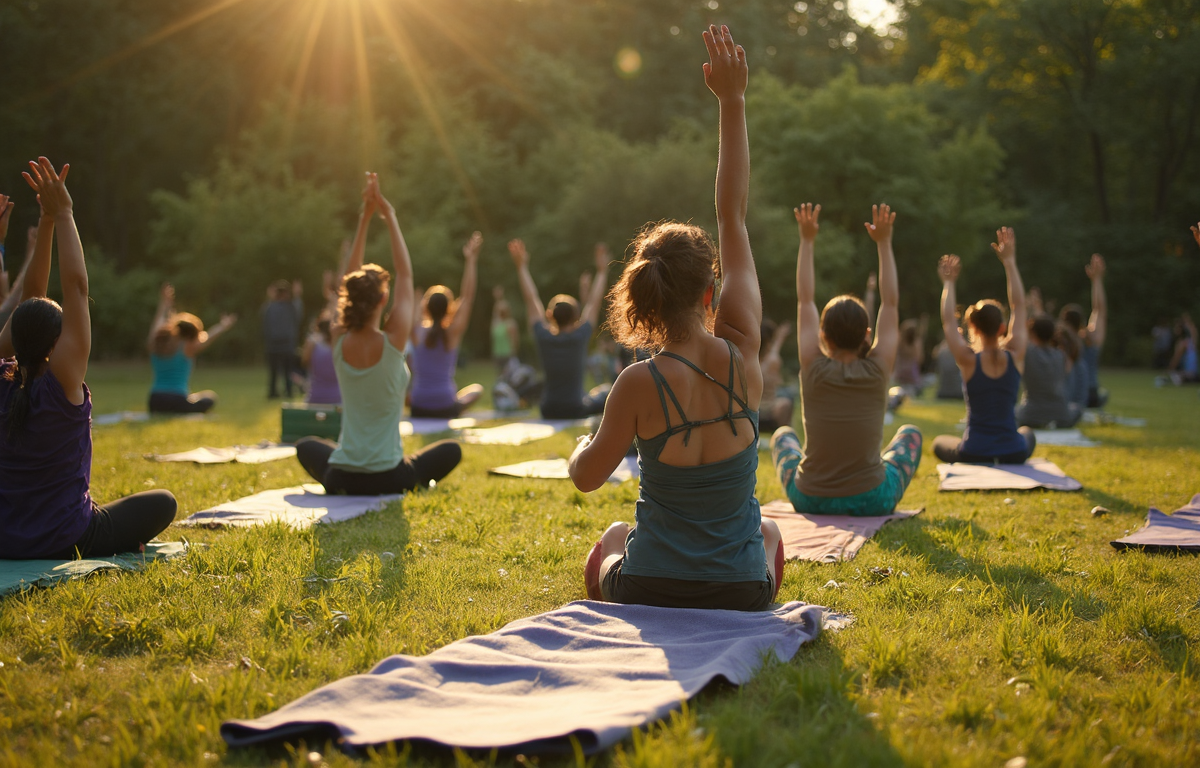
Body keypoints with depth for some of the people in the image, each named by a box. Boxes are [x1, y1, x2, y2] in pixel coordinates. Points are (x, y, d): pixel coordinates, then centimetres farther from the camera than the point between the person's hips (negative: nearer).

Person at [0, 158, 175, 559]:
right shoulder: (62, 383, -19)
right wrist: (62, 214, -13)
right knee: (162, 501, 21)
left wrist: (47, 222, 0)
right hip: (64, 540, -4)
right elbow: (76, 286, -18)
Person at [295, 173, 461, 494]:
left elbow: (351, 276, 4)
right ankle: (409, 486, 13)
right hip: (387, 479, -2)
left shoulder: (339, 341, -6)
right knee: (451, 450, 25)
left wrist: (366, 216, 4)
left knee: (305, 447, 36)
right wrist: (389, 217, 2)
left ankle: (338, 489, 19)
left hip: (340, 478, 2)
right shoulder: (392, 342, -15)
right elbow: (405, 275, -4)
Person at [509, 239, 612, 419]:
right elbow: (594, 302, -2)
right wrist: (602, 271, 9)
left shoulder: (544, 337, -7)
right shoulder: (580, 337, -12)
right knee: (605, 391, 27)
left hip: (548, 411, 3)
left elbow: (531, 299, 2)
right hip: (577, 410, -3)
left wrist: (521, 267, 10)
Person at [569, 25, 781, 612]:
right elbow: (733, 216, -11)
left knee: (614, 536, 36)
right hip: (742, 596, 1)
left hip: (648, 591, -1)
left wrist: (584, 445, 14)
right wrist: (732, 102, -8)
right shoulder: (741, 354, -15)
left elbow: (587, 476, -9)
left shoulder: (640, 383, -22)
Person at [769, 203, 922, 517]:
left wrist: (807, 241, 6)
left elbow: (805, 301, 1)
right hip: (871, 502, 0)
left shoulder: (814, 369, -11)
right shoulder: (877, 371, -11)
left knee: (783, 435, 31)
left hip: (809, 500, 1)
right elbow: (891, 304, 0)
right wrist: (884, 243, 5)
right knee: (910, 434, 28)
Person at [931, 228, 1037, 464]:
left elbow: (948, 322, 5)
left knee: (940, 442, 32)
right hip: (1013, 454, 2)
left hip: (973, 454, -2)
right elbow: (1019, 307, 4)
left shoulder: (968, 360, -11)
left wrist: (949, 283, 17)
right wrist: (1009, 262, 9)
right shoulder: (1015, 357, -6)